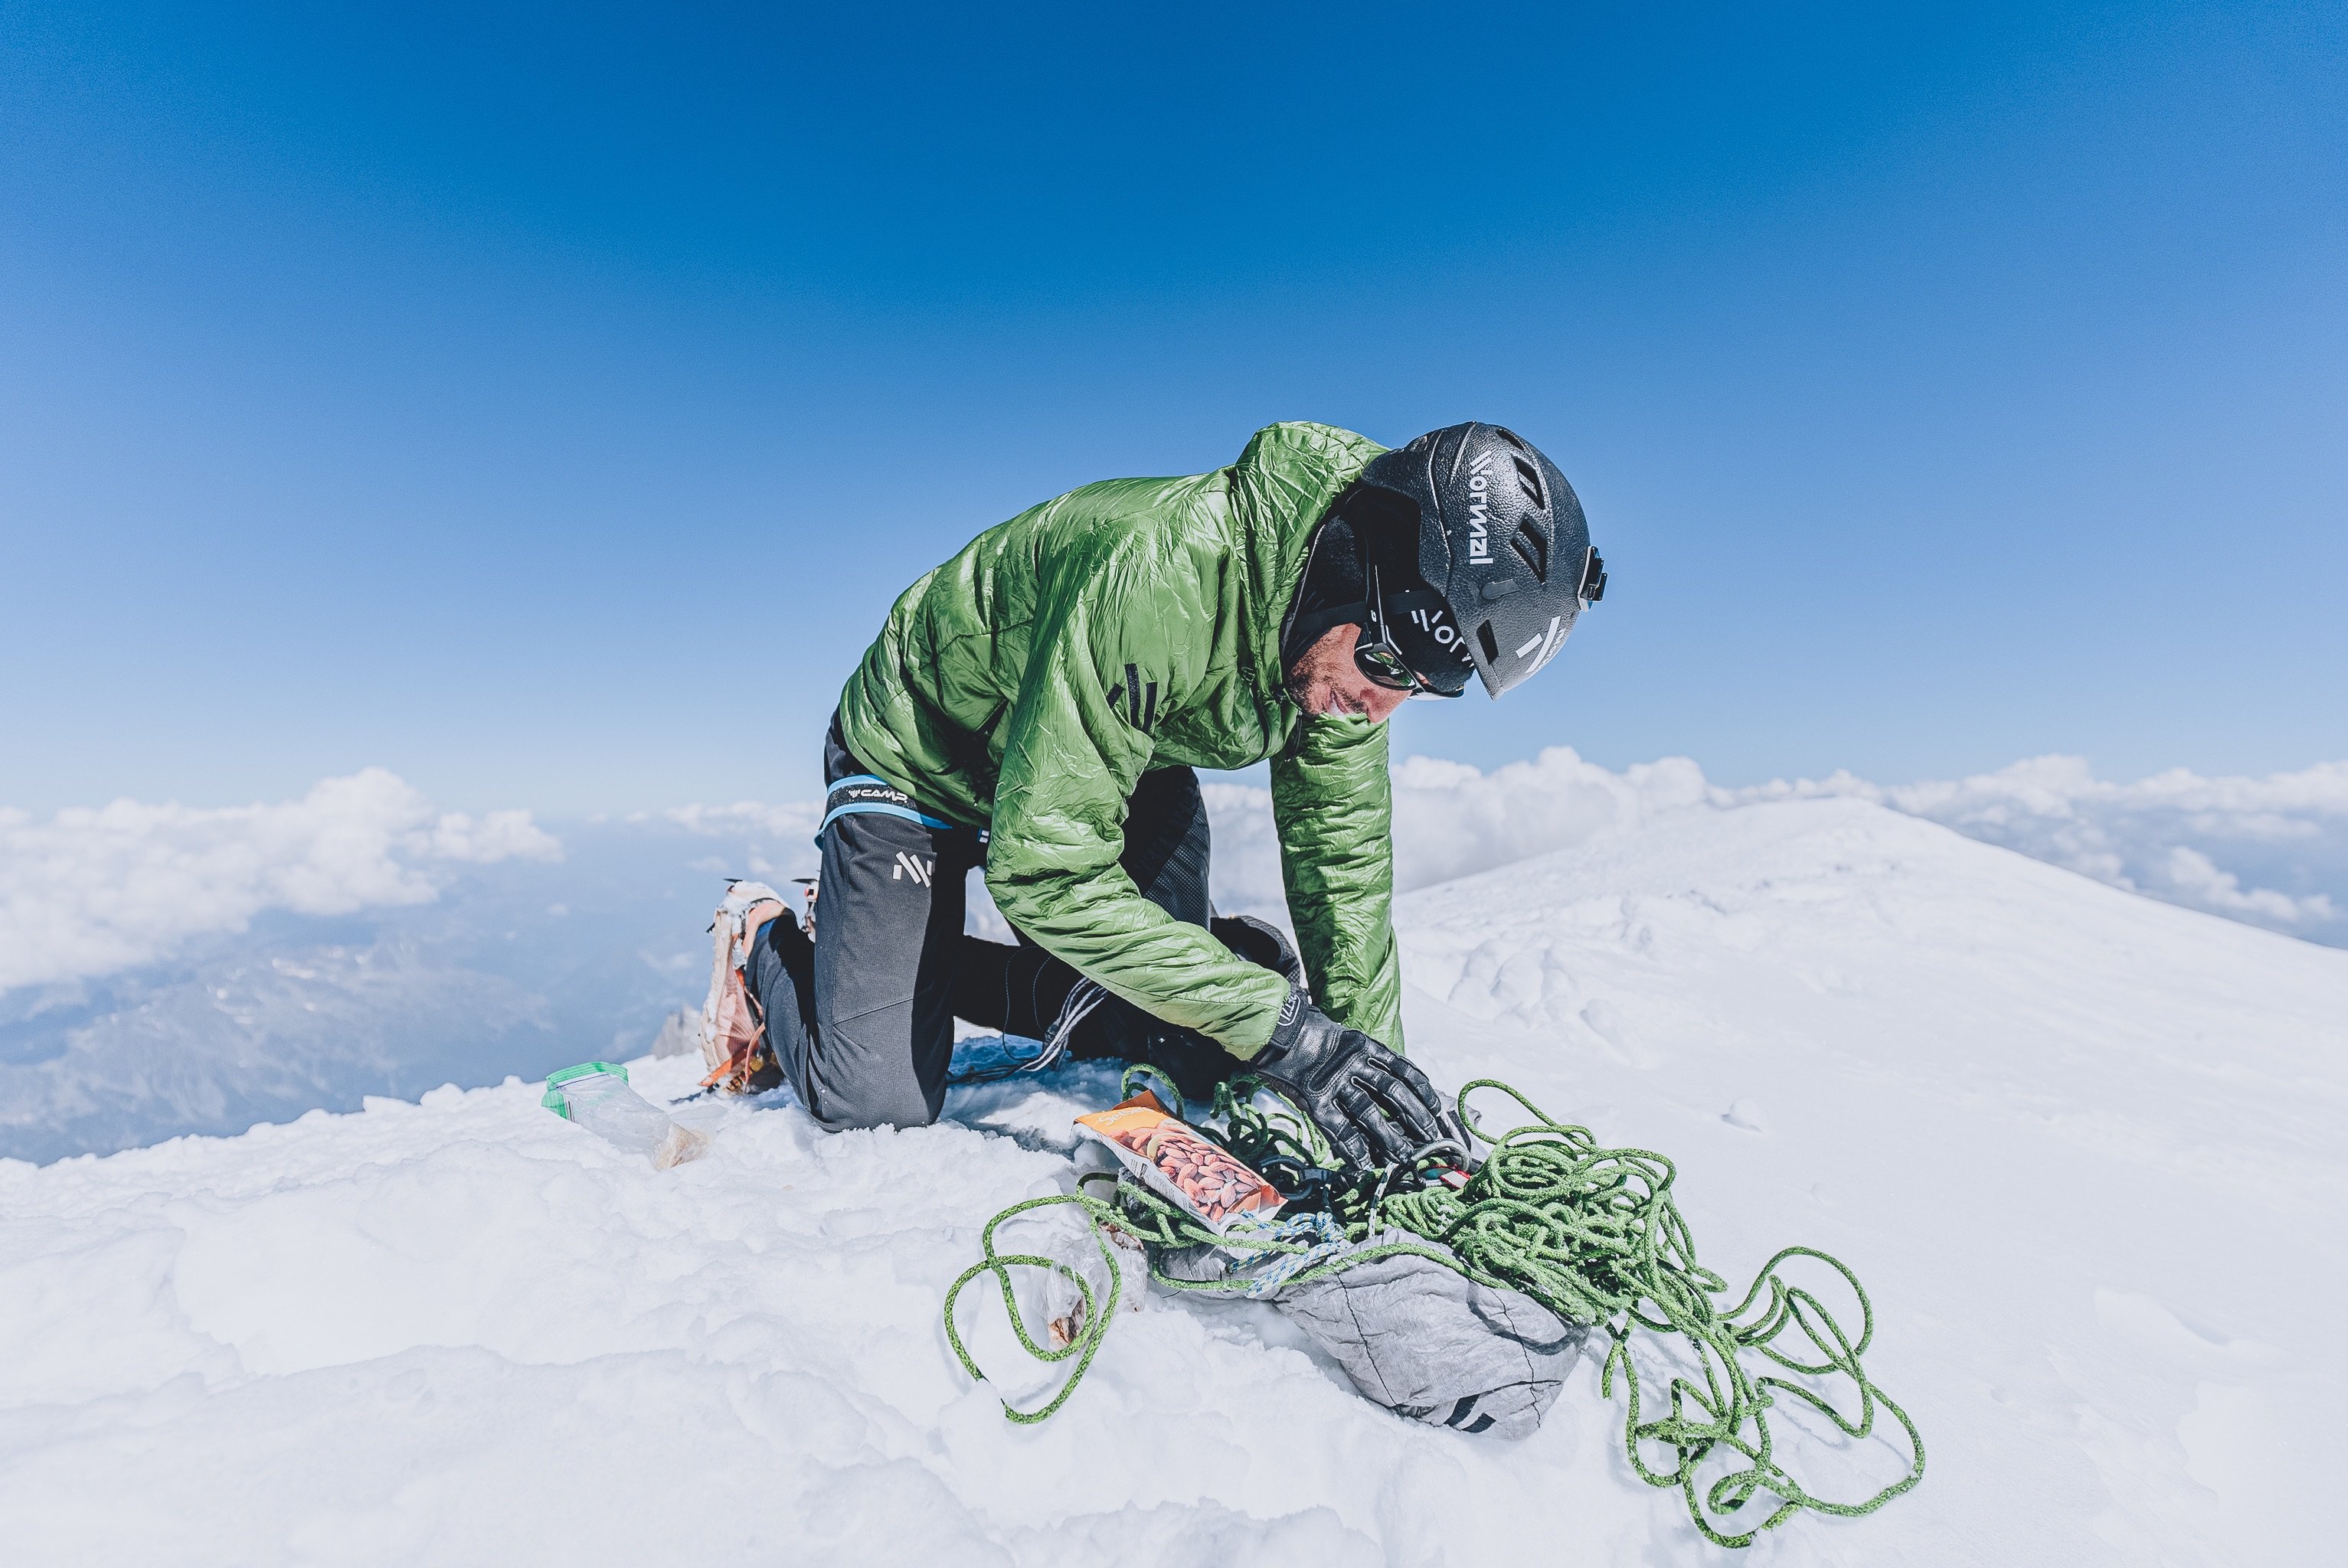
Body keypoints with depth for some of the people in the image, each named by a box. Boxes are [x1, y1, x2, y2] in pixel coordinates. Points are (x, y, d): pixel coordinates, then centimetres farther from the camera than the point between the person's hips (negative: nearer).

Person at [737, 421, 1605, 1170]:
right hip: (919, 761, -6)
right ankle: (769, 943, 22)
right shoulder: (1158, 572, -40)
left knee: (1180, 1038, -1)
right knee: (877, 1104, -10)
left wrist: (1378, 1054, -13)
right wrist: (1285, 1031, -38)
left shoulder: (1346, 639, -16)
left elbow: (1342, 852, -8)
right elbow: (1045, 869, -38)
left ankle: (941, 972, 20)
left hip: (1124, 773, 6)